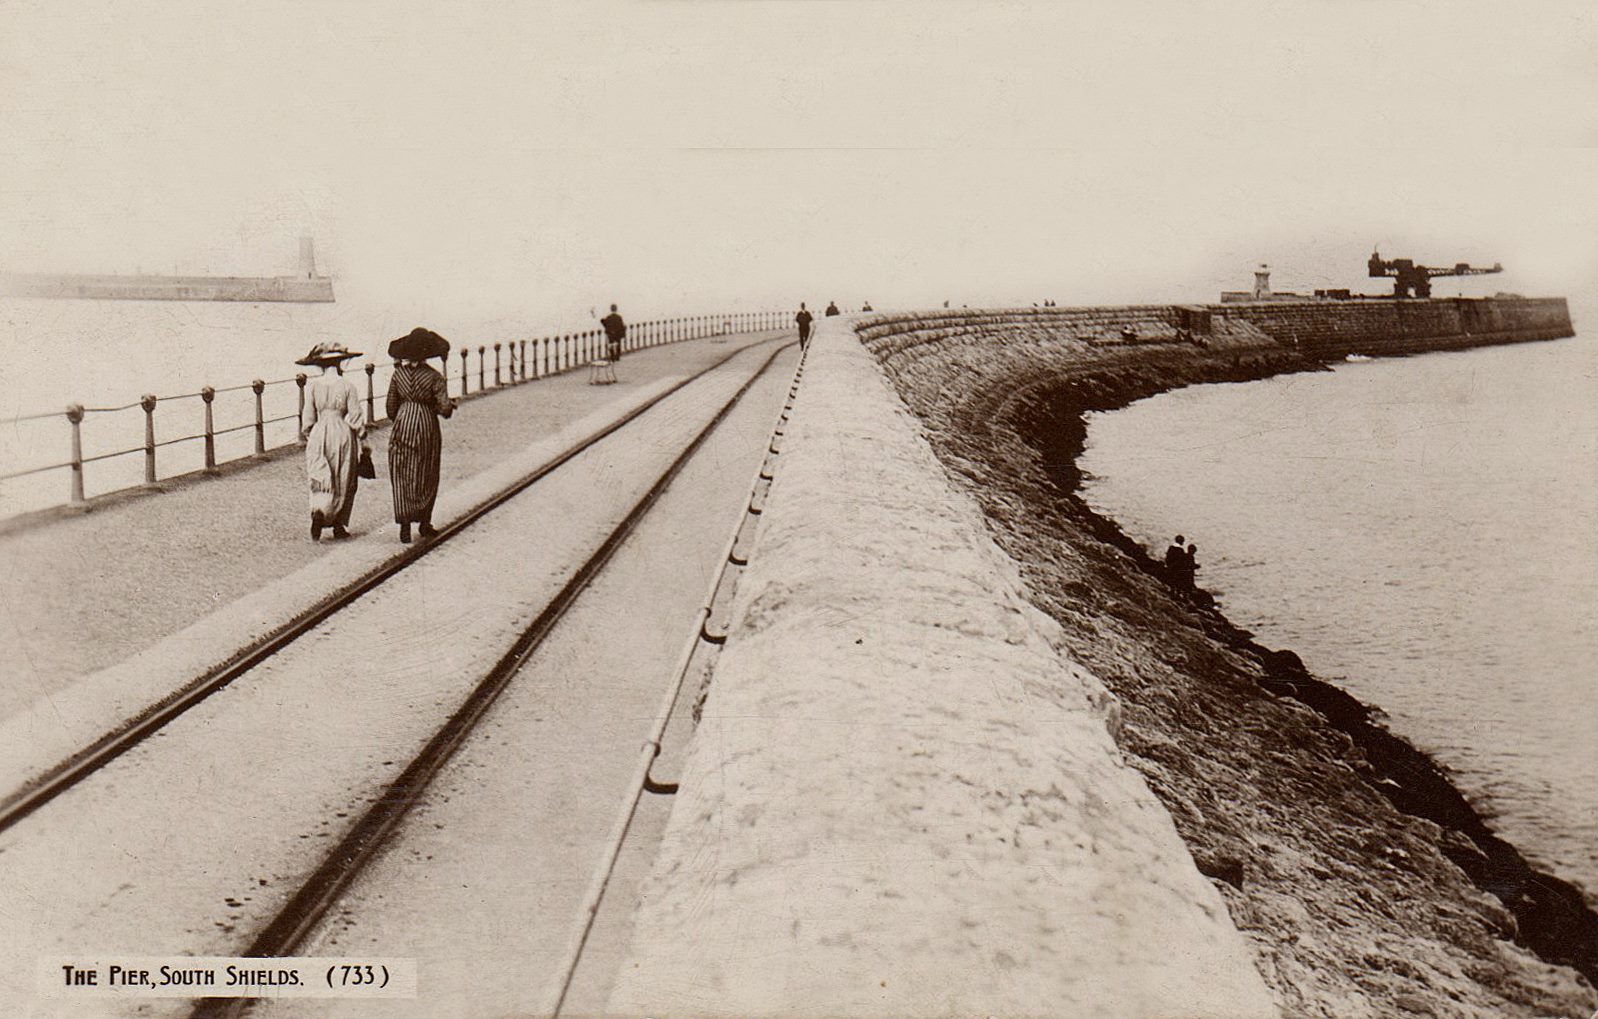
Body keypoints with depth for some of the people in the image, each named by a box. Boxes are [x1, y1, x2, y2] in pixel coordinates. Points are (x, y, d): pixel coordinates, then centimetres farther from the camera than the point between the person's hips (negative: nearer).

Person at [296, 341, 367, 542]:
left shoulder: (313, 386, -2)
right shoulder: (348, 386, -8)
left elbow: (308, 417, 2)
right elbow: (355, 416, -6)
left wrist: (307, 437, 16)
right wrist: (362, 439, 4)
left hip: (319, 435, 2)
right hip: (343, 435, -2)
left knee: (321, 482, 7)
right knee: (343, 484, 10)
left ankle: (318, 511, -21)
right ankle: (339, 525, 14)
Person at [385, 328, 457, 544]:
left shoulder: (398, 374, -1)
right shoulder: (434, 377, -10)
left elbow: (390, 406, 4)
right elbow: (445, 408, -15)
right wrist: (449, 405, 8)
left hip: (402, 427, 2)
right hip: (427, 428, -2)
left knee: (402, 478, 6)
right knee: (427, 477, 13)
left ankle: (405, 525, -2)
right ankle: (424, 523, 18)